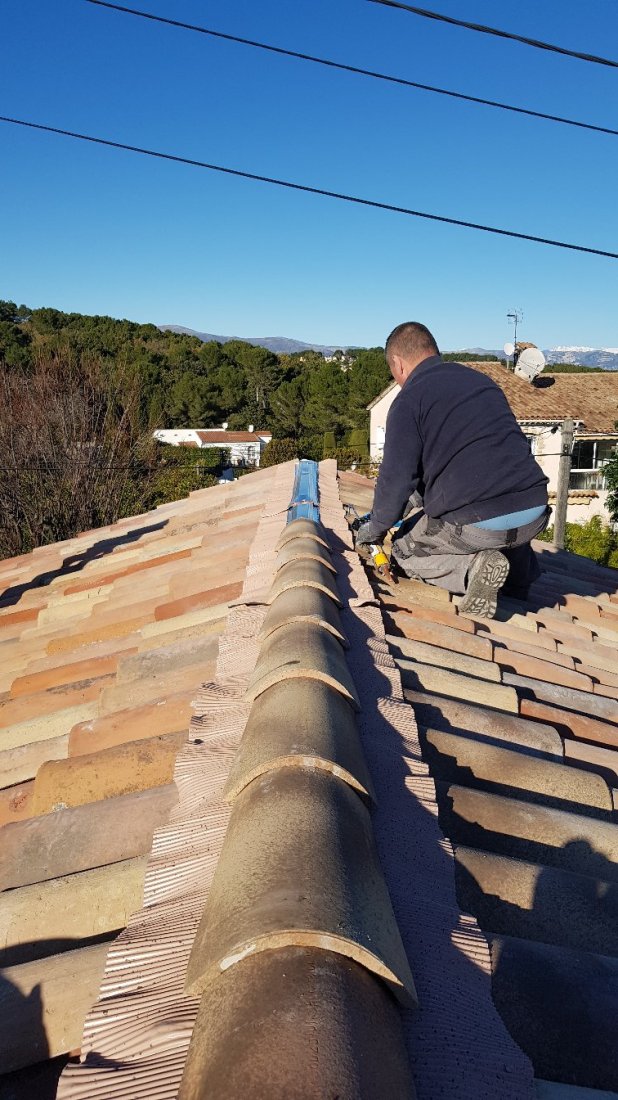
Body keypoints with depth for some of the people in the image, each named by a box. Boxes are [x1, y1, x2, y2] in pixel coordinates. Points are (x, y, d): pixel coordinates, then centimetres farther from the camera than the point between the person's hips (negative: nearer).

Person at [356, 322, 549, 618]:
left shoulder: (408, 401, -2)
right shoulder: (482, 380, 21)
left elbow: (396, 478, -6)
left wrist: (374, 529, 13)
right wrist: (421, 495, 40)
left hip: (475, 521, -7)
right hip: (535, 514, 7)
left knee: (404, 550, 20)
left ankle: (473, 567, -6)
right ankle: (522, 577, 16)